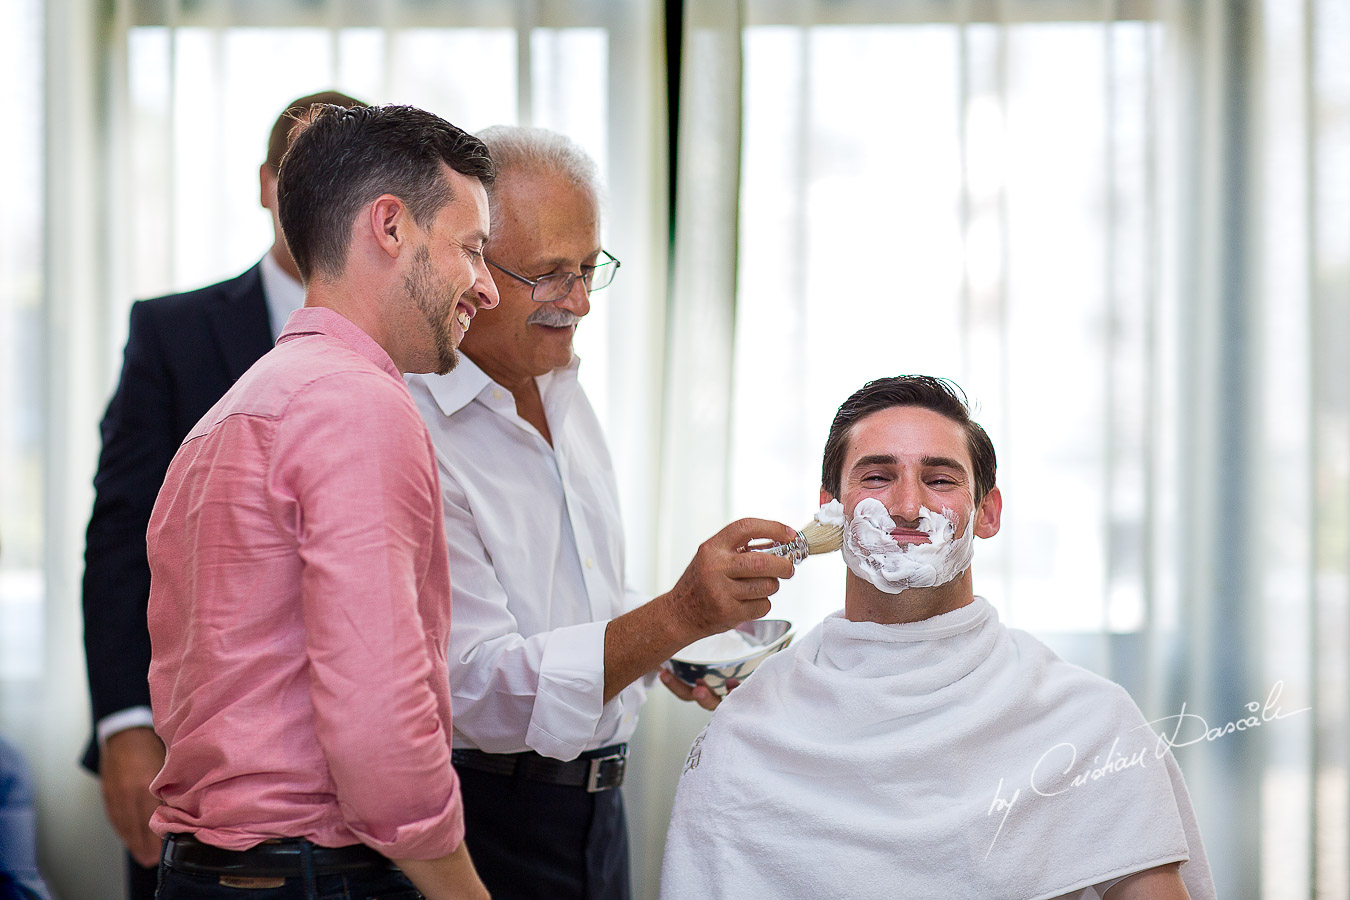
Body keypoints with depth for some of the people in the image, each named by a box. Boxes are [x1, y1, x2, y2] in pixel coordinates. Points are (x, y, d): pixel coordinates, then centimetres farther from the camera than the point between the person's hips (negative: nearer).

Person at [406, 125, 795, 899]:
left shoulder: (562, 393, 9)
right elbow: (483, 691, -27)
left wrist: (666, 648, 7)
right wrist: (676, 618, -35)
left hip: (594, 804, 8)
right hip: (487, 824, -8)